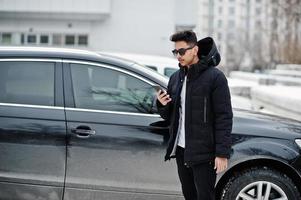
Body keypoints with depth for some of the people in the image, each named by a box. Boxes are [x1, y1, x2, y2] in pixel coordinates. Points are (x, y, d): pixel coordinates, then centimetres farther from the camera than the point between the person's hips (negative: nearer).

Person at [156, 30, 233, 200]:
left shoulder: (214, 77, -9)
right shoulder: (176, 78, 11)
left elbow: (224, 117, -12)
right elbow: (169, 116, 18)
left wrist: (223, 153, -18)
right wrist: (162, 105, -5)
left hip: (203, 153, -7)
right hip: (181, 150, 7)